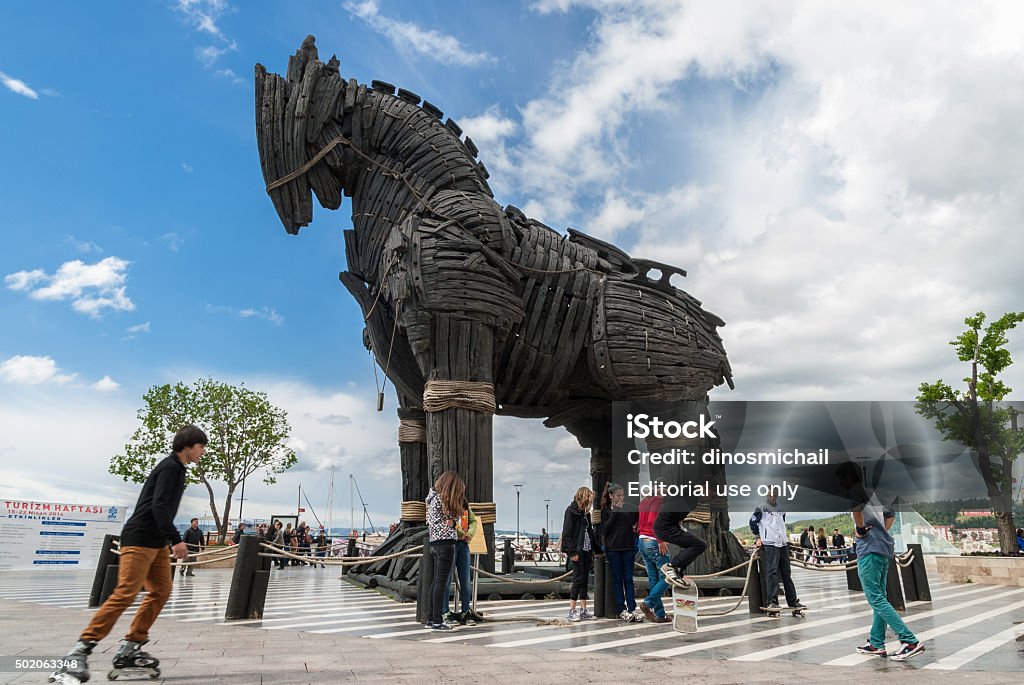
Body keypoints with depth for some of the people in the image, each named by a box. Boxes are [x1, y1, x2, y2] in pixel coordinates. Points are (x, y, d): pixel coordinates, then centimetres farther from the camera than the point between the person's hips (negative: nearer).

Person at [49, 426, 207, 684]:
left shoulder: (176, 468, 17)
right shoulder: (170, 467, -12)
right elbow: (158, 506, -22)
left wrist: (169, 540, 19)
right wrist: (176, 539, -25)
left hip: (156, 542, 10)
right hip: (139, 539, -10)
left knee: (161, 592, 4)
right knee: (126, 593, -14)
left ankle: (129, 649, 7)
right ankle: (80, 650, -7)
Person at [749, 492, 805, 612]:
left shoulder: (781, 509, 18)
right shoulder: (761, 508, 0)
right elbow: (753, 522, 3)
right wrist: (757, 537, 0)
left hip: (783, 544, 6)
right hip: (769, 544, -6)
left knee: (786, 572, 10)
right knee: (772, 572, -12)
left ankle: (792, 601, 17)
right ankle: (771, 601, -12)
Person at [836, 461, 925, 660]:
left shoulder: (856, 490, -6)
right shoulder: (871, 493, 22)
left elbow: (856, 505, -29)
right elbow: (890, 515, 33)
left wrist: (860, 529, -16)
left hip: (870, 549, -10)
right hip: (885, 549, 10)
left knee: (876, 599, -8)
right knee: (879, 598, 11)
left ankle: (910, 641, -13)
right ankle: (876, 644, 15)